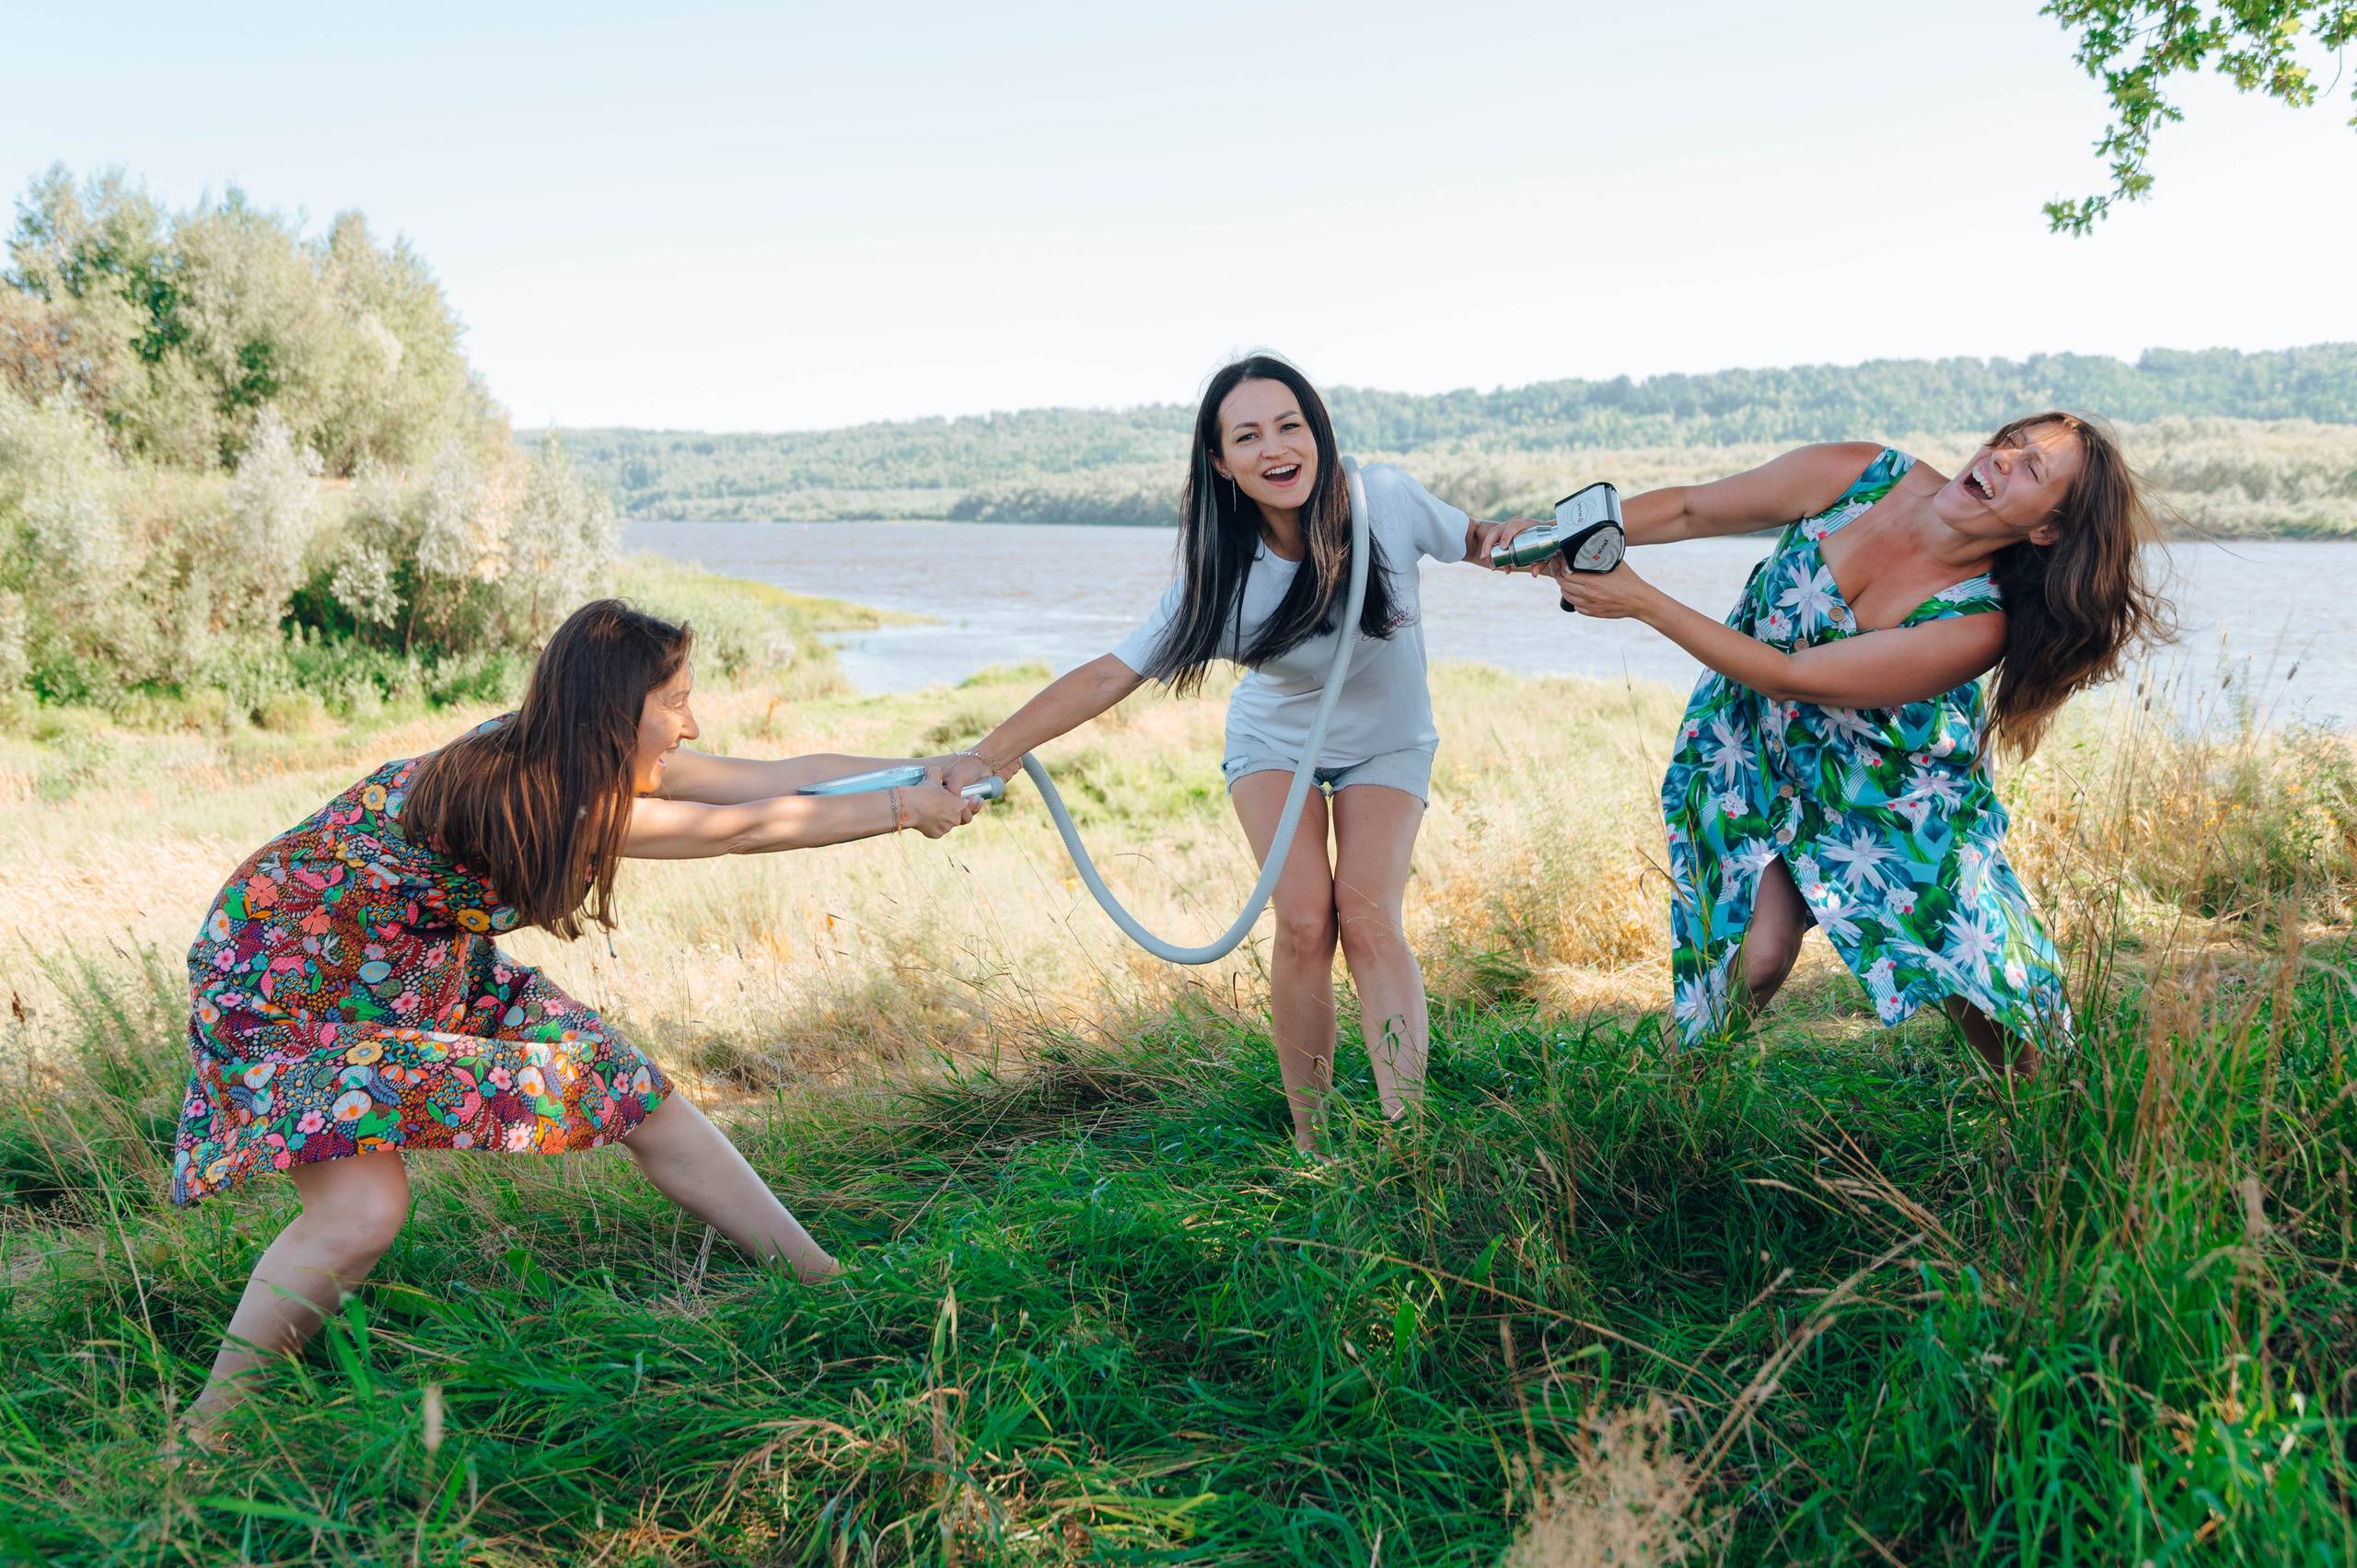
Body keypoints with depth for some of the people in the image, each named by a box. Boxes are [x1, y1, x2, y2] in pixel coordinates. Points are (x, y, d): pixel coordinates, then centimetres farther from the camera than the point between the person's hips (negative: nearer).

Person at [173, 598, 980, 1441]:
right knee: (366, 1207, -27)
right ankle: (203, 1433, -4)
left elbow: (782, 775, -8)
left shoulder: (593, 761, -10)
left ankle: (828, 1282, 10)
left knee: (634, 1089, 1)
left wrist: (939, 774, -9)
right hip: (280, 981, -8)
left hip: (428, 971, 8)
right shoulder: (501, 790, -35)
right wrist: (905, 810, -25)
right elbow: (744, 828, -31)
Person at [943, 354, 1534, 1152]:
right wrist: (989, 753, -37)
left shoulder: (1385, 499, -24)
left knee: (1368, 918, -18)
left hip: (1386, 747, 1)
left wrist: (1510, 537, -27)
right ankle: (1311, 1149, -2)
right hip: (1275, 744, 0)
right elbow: (1110, 674, -28)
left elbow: (1471, 538, -3)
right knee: (1304, 920, -16)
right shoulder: (1221, 578, -27)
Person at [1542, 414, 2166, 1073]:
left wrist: (1641, 601, -36)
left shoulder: (1976, 627, -31)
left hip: (1893, 784, -1)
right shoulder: (1854, 475, -22)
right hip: (1756, 747, 1)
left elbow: (1791, 677, -33)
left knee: (1964, 963, -3)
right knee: (1758, 956, -12)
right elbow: (1689, 508, -12)